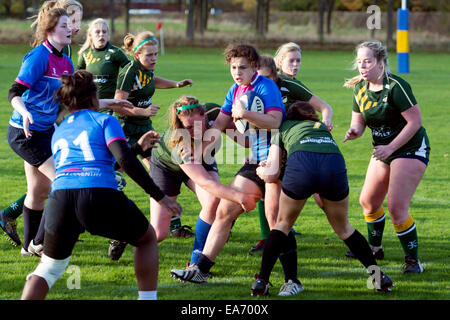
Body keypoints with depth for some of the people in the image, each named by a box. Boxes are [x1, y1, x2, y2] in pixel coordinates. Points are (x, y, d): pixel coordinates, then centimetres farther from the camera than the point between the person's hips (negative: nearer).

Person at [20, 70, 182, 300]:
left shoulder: (58, 132, 29)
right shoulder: (104, 120, 13)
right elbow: (125, 160, -3)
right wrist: (159, 196, -1)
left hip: (59, 199, 4)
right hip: (100, 197, -4)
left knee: (48, 269, 21)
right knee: (147, 239, 24)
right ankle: (148, 298, 16)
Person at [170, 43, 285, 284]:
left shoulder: (266, 86, -11)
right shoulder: (235, 91, 13)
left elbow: (275, 121, -23)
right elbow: (219, 124, 19)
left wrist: (244, 114, -33)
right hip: (254, 163, 8)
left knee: (275, 221, -11)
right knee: (224, 211, 5)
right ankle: (200, 269, 8)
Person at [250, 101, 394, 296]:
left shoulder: (283, 128, 32)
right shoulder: (322, 127, 41)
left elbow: (271, 174, 26)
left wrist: (259, 170, 47)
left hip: (300, 165, -2)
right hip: (334, 165, 2)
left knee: (283, 224, 17)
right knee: (343, 228, 22)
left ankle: (261, 281, 11)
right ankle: (377, 275, 19)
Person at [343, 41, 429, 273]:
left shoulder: (396, 87, -23)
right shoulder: (359, 88, 0)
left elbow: (415, 121, -21)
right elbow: (359, 121, 9)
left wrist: (391, 147, -22)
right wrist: (354, 131, -15)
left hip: (411, 149, -8)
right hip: (383, 151, 8)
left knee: (397, 207, -18)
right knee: (368, 201, 14)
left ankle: (413, 260, -7)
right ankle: (374, 248, 38)